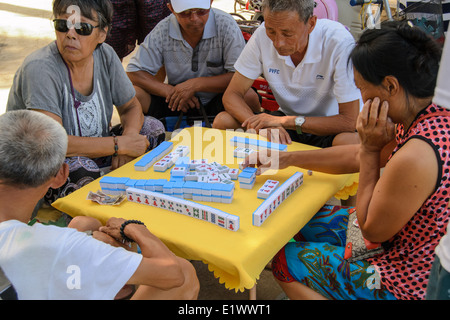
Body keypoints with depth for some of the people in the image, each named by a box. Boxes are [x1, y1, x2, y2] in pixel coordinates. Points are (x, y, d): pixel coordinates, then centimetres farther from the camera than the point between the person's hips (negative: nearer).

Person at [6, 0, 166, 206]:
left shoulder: (105, 56, -6)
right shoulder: (40, 68, -25)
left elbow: (131, 107, 4)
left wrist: (128, 139, -19)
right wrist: (119, 144, -28)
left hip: (90, 151, 6)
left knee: (153, 128, -3)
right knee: (82, 171, -37)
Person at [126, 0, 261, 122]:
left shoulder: (226, 25, -13)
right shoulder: (162, 30, -7)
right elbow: (134, 72, -5)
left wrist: (196, 84, -23)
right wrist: (170, 91, -19)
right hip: (177, 102, 2)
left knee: (249, 97, -34)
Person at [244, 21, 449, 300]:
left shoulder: (415, 157, -35)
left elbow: (372, 231, -19)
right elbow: (358, 157, 6)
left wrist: (371, 148, -19)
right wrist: (286, 158, 8)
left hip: (407, 284, -9)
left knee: (285, 261, 5)